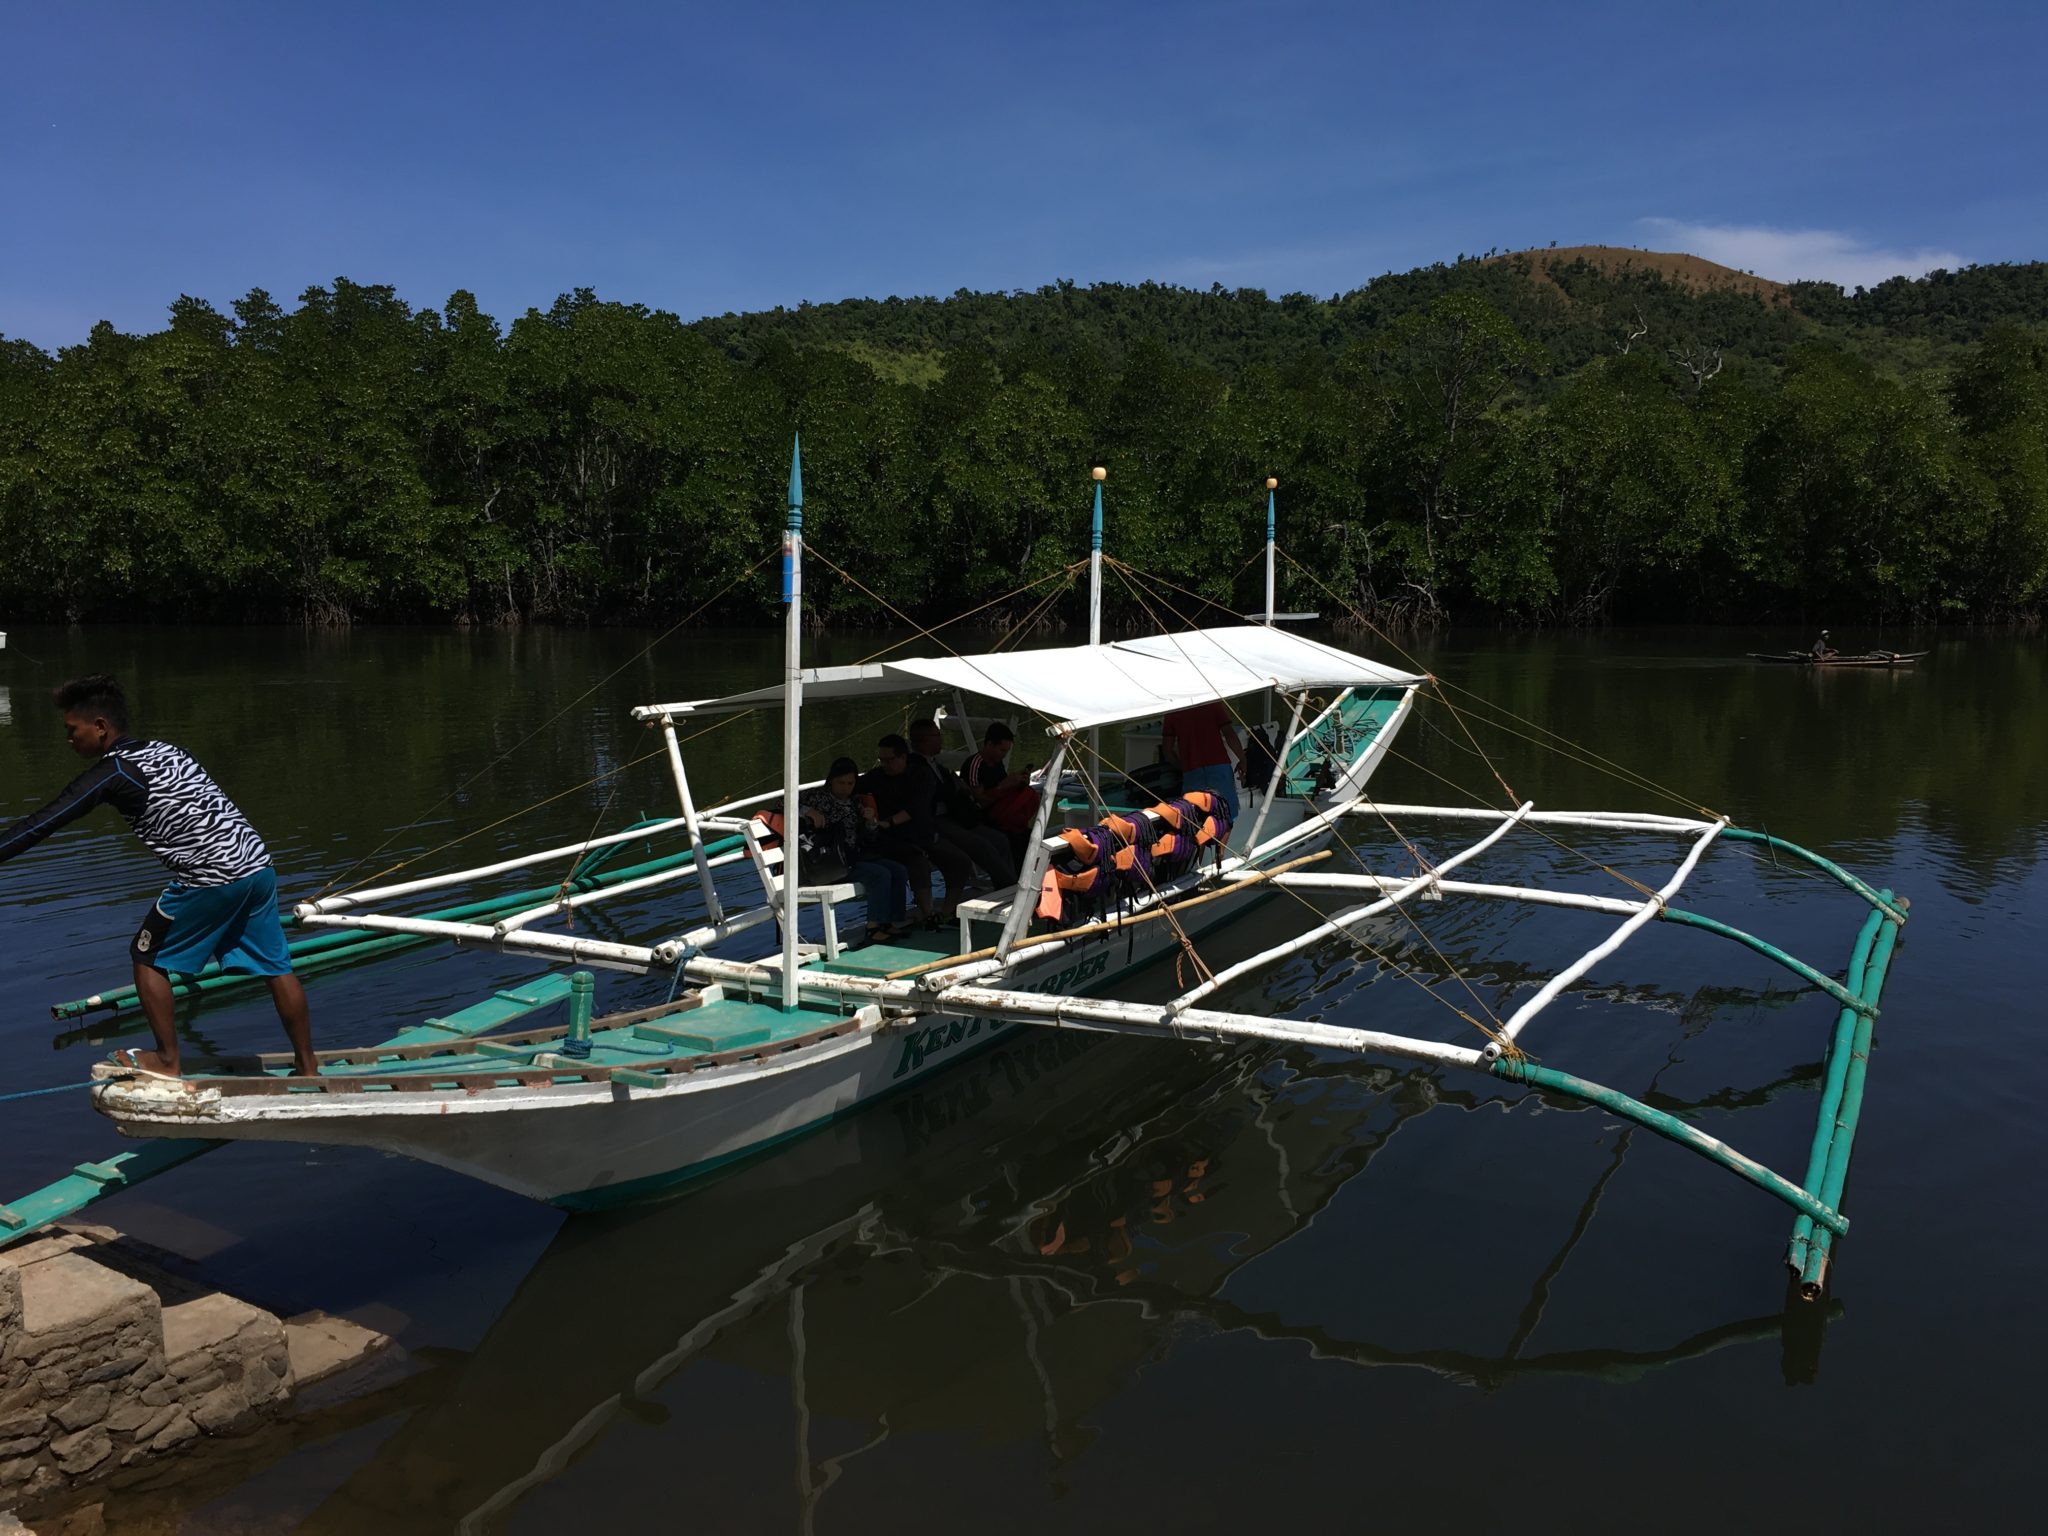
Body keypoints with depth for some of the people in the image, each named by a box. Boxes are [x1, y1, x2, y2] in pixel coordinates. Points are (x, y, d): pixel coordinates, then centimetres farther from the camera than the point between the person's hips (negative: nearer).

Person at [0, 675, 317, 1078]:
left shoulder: (113, 773, -6)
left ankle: (167, 1060, 19)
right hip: (259, 865, 8)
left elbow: (41, 824, -8)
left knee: (148, 957, 13)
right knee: (276, 966, 13)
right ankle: (307, 1065, 18)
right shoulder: (162, 750, 17)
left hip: (211, 880, -8)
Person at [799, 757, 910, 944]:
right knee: (880, 874, -26)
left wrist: (870, 821, -3)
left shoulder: (854, 803, 16)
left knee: (899, 871, -9)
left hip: (858, 857, 8)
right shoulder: (819, 797, -2)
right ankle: (874, 928, -21)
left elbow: (869, 837, 19)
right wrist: (810, 812, -23)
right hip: (834, 863, -7)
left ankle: (893, 923, -8)